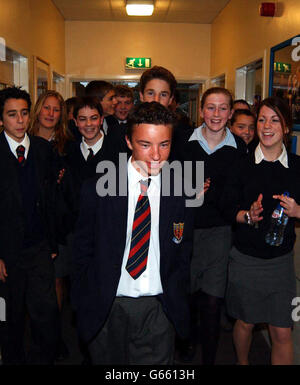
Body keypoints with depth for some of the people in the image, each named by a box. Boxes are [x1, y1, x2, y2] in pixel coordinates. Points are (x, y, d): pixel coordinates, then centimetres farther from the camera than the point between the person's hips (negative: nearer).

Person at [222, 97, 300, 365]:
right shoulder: (243, 164, -4)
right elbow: (227, 207, 0)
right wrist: (248, 215, -18)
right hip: (245, 259, 0)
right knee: (245, 322, 17)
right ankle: (242, 362, 45)